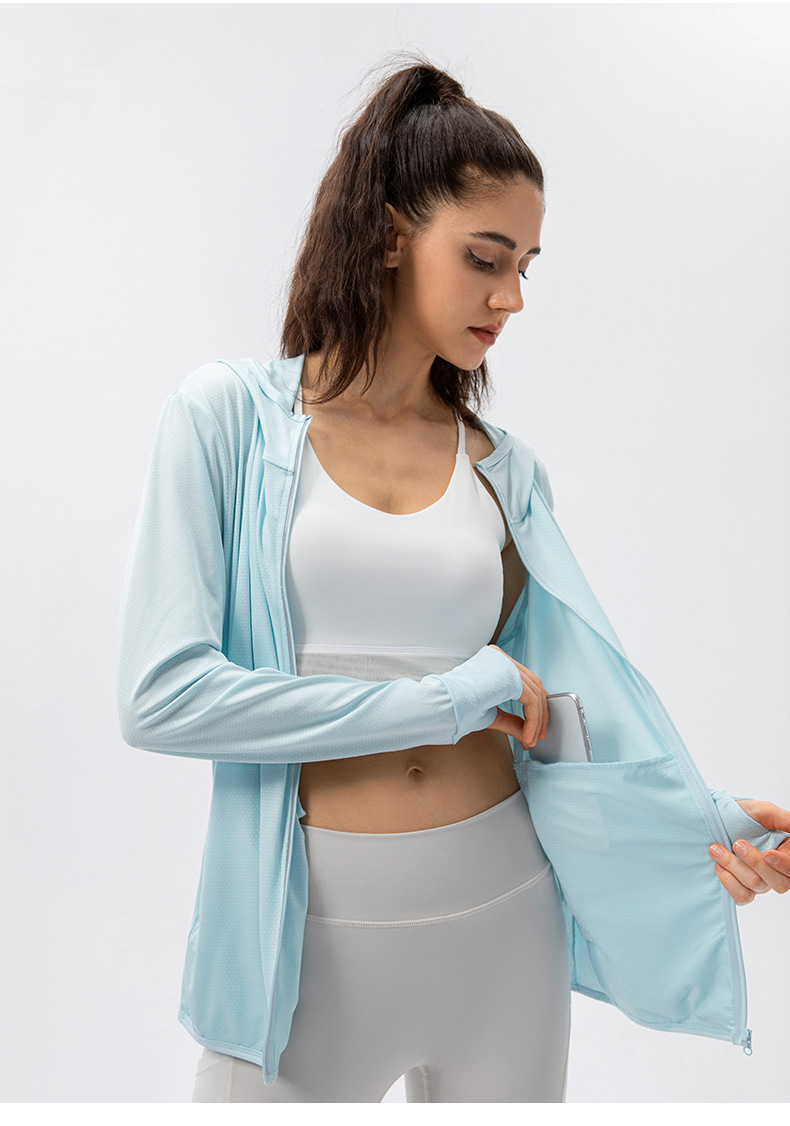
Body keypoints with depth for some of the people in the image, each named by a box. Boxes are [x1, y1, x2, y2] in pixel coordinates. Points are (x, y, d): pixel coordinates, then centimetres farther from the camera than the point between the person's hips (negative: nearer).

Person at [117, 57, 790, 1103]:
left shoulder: (503, 465, 2)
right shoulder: (229, 415, -7)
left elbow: (559, 707, 0)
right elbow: (160, 693, -16)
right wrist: (451, 697, -15)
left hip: (502, 911, 3)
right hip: (308, 929, -3)